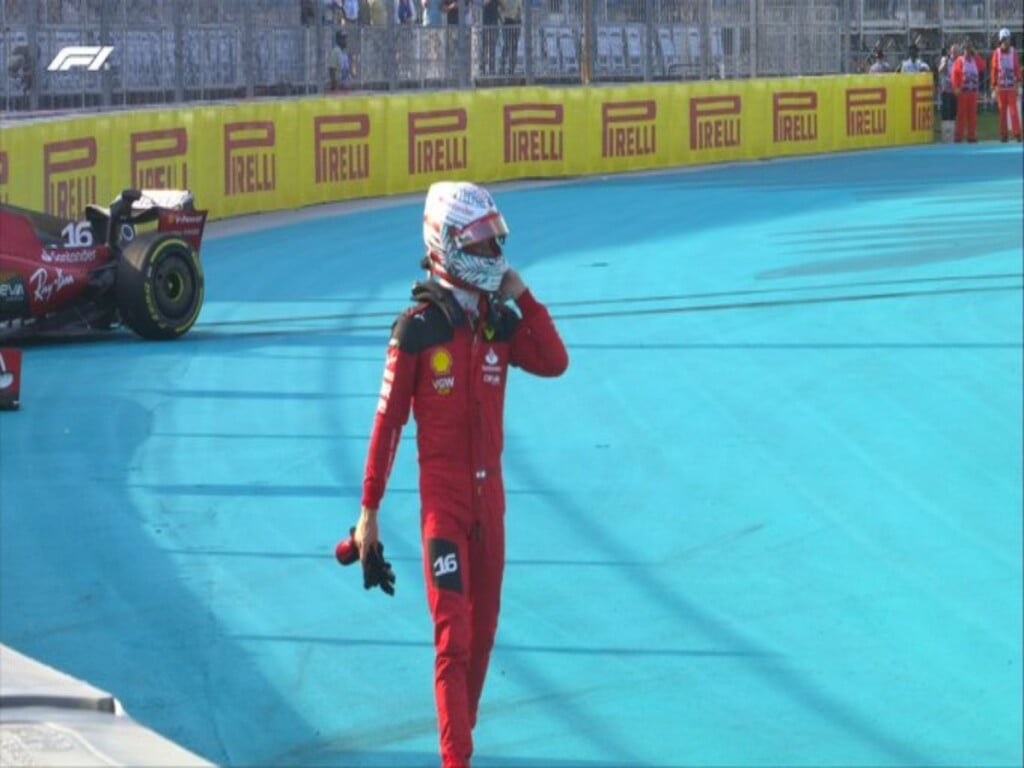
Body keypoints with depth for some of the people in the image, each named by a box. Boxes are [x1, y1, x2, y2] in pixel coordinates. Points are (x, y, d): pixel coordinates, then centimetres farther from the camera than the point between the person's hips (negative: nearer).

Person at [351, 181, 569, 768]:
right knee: (454, 635, -12)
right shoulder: (418, 328, -10)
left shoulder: (500, 321, 7)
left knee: (484, 628, 11)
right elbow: (388, 421, -8)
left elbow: (555, 362, -8)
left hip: (489, 490, 6)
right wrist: (369, 509, -8)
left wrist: (522, 297, -9)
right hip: (443, 493, -6)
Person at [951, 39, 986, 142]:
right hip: (962, 91, -4)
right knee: (961, 114, -4)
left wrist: (975, 55, 1)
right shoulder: (959, 60, -2)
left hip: (973, 91, 4)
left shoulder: (975, 60, 13)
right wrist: (956, 87, -17)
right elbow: (954, 74, -7)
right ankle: (958, 136, -3)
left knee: (972, 114, 4)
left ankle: (972, 135, 7)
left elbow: (982, 66, -2)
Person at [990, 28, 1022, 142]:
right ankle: (1003, 134, 8)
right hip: (1000, 87, 1)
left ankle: (1017, 133, -9)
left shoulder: (1013, 52, 1)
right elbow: (993, 69, 4)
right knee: (1002, 110, 4)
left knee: (1013, 109, -6)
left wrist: (1018, 81, -6)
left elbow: (1017, 68, 1)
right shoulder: (996, 53, 2)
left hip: (1011, 86, -1)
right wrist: (994, 85, 1)